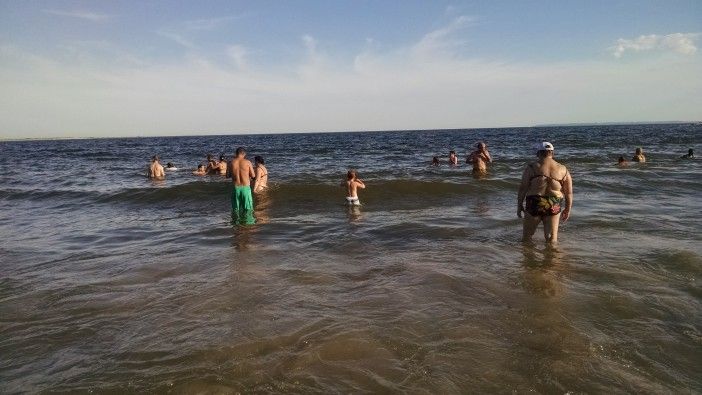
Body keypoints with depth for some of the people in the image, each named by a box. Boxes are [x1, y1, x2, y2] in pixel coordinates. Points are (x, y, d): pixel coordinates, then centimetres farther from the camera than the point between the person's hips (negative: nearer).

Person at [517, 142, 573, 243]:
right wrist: (567, 209, 15)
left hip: (534, 205, -2)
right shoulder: (563, 170, 1)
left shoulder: (531, 168, -6)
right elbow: (569, 193, 4)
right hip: (554, 207, 2)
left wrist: (519, 205, 3)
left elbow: (523, 188, -6)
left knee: (527, 235, 15)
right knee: (551, 238, 12)